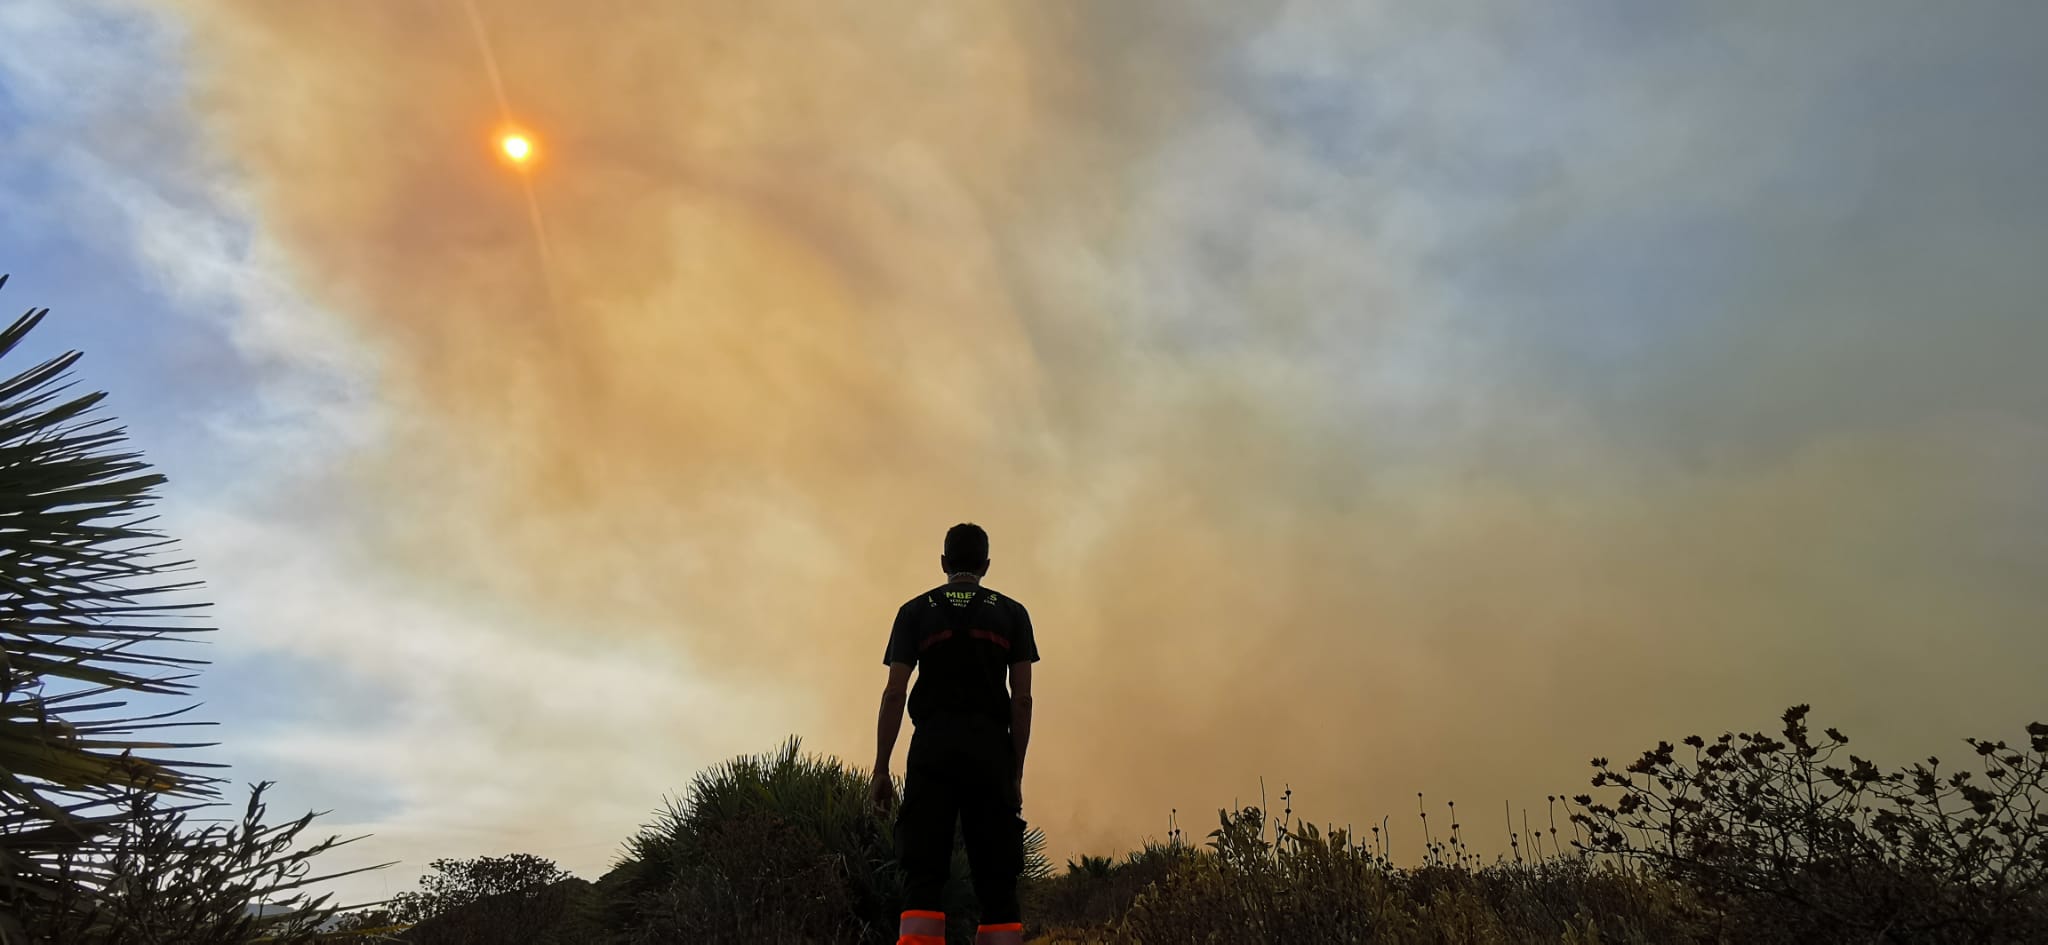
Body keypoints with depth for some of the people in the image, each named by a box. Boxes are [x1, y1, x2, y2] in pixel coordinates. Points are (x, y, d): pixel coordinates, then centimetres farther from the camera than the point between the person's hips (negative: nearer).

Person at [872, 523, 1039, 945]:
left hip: (933, 747, 0)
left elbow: (894, 693, 2)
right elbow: (1022, 698, 5)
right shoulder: (1012, 613, 12)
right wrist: (1016, 771, 9)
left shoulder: (916, 611, 11)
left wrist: (881, 768, 4)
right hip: (991, 749, 0)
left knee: (923, 877, -2)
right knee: (998, 883, 2)